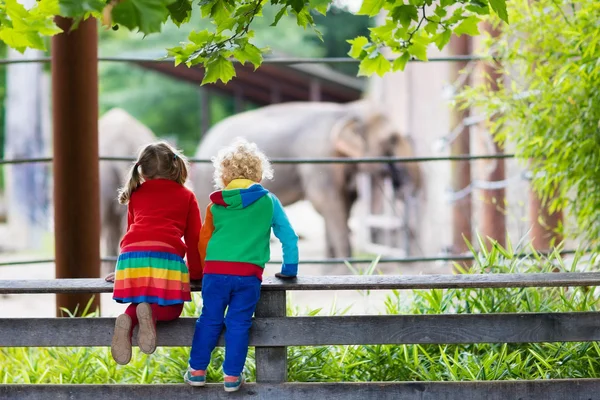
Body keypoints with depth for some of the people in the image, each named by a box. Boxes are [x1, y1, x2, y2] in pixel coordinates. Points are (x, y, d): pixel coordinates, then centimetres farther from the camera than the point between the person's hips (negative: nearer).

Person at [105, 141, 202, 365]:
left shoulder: (136, 195, 28)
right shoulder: (186, 196, 23)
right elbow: (194, 238, 20)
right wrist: (196, 272, 30)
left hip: (130, 254, 2)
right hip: (166, 256, -2)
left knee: (140, 302, 23)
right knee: (170, 310, 13)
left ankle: (128, 319, -15)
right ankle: (151, 313, -24)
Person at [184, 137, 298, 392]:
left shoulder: (216, 205, 11)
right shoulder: (268, 201, 8)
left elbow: (203, 241, 18)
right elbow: (288, 236, 11)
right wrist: (289, 269, 22)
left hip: (216, 270, 1)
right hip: (249, 274, -1)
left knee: (209, 320, 11)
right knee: (238, 324, 5)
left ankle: (197, 371, 15)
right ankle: (232, 376, 6)